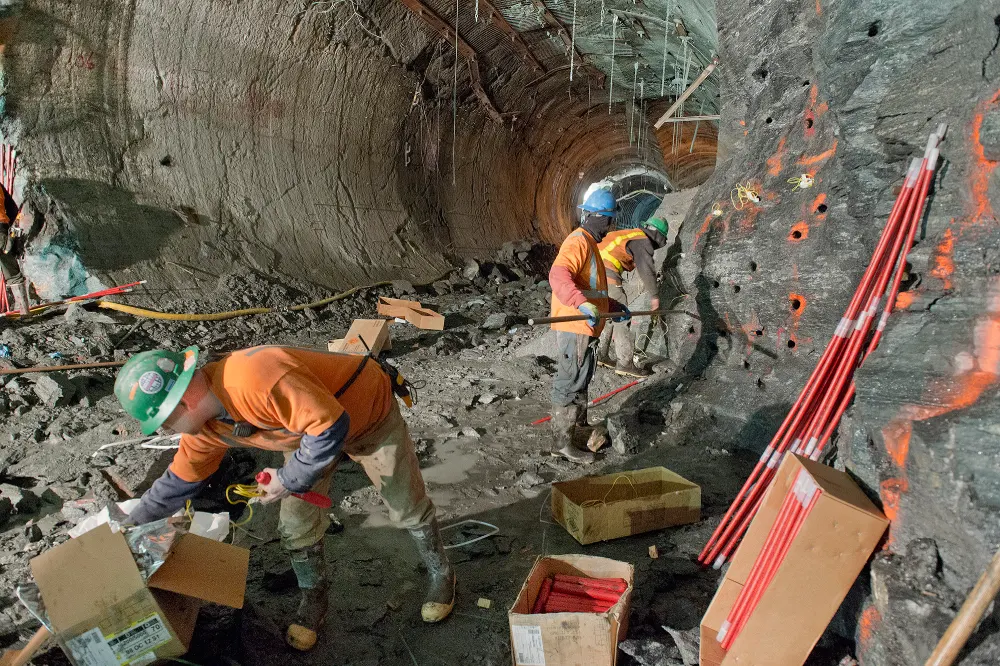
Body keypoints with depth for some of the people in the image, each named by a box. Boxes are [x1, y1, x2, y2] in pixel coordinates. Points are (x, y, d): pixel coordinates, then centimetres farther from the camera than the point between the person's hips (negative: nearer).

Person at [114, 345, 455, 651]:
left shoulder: (255, 378, -42)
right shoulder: (204, 425, -13)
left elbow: (332, 426, -38)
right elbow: (179, 481, 5)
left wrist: (289, 480, -27)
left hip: (369, 410, -6)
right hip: (309, 426, 7)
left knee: (407, 508, 8)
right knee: (296, 525, 4)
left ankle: (442, 576, 33)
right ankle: (313, 602, 30)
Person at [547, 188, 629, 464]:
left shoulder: (589, 244, 21)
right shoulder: (577, 242, -14)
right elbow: (558, 275, -33)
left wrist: (614, 307, 29)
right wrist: (583, 304, -46)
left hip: (585, 328, 10)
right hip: (575, 328, -10)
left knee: (581, 380, 22)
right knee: (571, 384, -4)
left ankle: (580, 426, 38)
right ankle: (562, 442, 4)